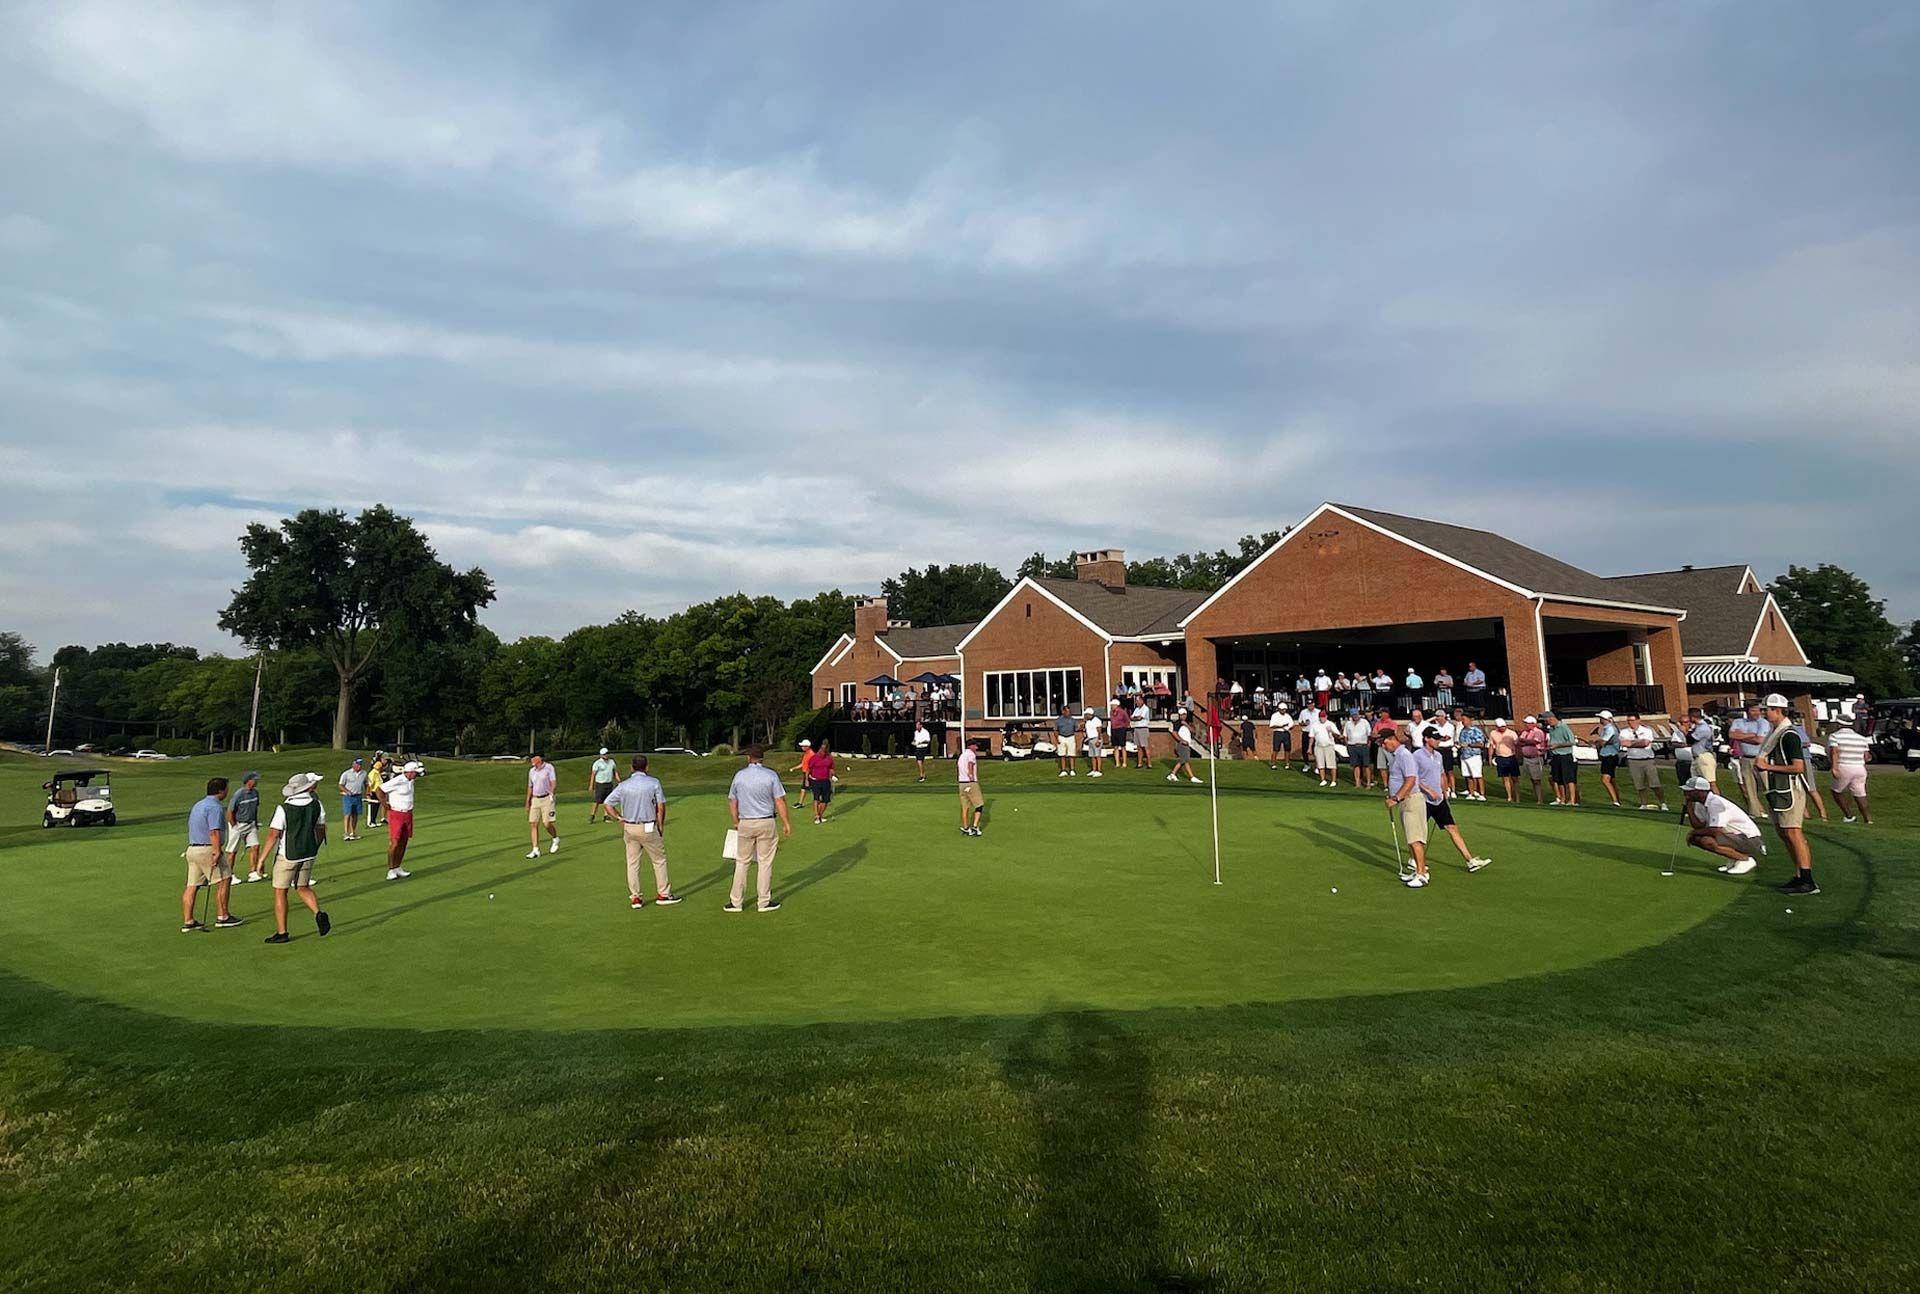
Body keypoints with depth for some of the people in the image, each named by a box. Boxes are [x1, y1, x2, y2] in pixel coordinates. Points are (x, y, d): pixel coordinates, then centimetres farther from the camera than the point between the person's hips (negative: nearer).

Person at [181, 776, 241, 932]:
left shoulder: (198, 804, 17)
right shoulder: (215, 807, -13)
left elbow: (191, 827, 23)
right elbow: (214, 832, -22)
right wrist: (217, 852, -25)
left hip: (192, 848, 10)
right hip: (206, 849, -9)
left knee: (191, 886, 8)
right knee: (224, 880, 0)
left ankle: (187, 922, 9)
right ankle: (222, 917, 5)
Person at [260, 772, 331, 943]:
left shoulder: (283, 809, -16)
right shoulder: (317, 805, -3)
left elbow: (273, 835, -16)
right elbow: (321, 829, 6)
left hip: (287, 856, -4)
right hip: (308, 855, 4)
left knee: (280, 892, 8)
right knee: (303, 888, 20)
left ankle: (282, 933, 11)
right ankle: (319, 914, -3)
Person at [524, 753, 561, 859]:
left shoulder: (549, 767, -5)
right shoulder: (531, 771, 12)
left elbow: (554, 782, -13)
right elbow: (530, 787, 20)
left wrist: (552, 792, -28)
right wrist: (528, 802, 19)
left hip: (546, 799, -5)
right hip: (535, 800, 6)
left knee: (547, 824, -10)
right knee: (533, 824, -2)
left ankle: (555, 839, 20)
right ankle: (536, 850, 1)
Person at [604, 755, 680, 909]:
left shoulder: (623, 786, 1)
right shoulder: (653, 782, -6)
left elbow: (607, 804, -1)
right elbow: (661, 807, -5)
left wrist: (620, 818, 4)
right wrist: (661, 826, 6)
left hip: (629, 827, 3)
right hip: (648, 827, -3)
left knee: (632, 863, 10)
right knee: (659, 860, 10)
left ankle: (634, 898, 12)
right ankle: (663, 894, 14)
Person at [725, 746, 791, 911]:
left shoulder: (739, 776, 1)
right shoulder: (771, 775, -7)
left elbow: (732, 802, 6)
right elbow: (780, 801, -8)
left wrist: (736, 822, 19)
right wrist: (786, 823, -1)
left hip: (745, 823, 2)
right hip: (766, 823, -2)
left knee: (741, 862, 11)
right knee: (765, 863, 6)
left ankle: (736, 902, 14)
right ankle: (765, 902, 12)